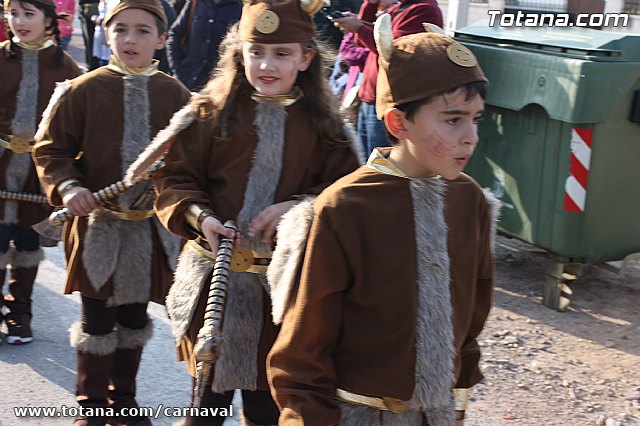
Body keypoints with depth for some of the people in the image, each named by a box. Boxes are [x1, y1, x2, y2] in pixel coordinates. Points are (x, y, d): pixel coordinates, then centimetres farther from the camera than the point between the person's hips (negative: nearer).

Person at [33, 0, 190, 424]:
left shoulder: (176, 95, -2)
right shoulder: (84, 90, -7)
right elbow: (50, 147, -3)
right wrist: (67, 186, -19)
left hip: (153, 226, 2)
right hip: (97, 223, -2)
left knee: (134, 317, 16)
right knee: (97, 321, 6)